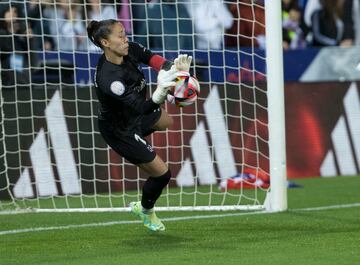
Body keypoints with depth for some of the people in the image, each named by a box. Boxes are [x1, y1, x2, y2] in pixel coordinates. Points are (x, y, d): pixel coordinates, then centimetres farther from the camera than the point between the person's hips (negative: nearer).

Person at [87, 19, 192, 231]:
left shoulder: (129, 50, -19)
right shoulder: (108, 79, -42)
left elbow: (152, 58, -27)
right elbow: (141, 108, -47)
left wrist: (174, 68, -47)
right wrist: (160, 94, -66)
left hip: (133, 115, 8)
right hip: (121, 132, -8)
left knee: (166, 121, 35)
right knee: (162, 173, 6)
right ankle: (146, 210, 35)